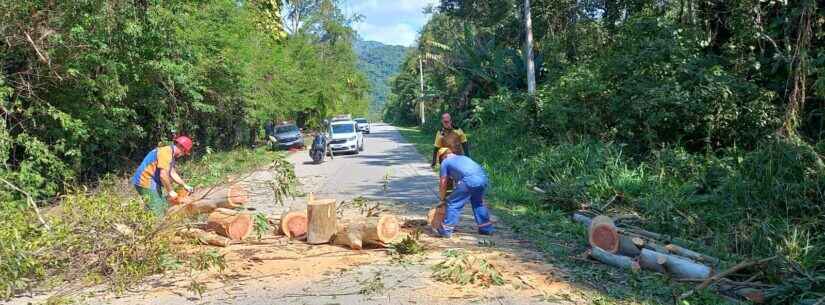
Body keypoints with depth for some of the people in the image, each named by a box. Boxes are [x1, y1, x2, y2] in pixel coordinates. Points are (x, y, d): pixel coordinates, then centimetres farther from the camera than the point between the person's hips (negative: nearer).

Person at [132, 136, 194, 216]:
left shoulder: (171, 154, 12)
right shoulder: (166, 152, -19)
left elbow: (172, 174, 21)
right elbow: (163, 175, -25)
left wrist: (185, 186, 24)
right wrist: (170, 191, -15)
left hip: (153, 183, 11)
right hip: (145, 182, -11)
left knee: (163, 207, 12)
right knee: (158, 213, -11)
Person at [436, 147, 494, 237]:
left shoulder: (445, 162, 20)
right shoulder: (463, 157, 37)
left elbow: (443, 183, 19)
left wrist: (442, 199, 32)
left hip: (469, 180, -6)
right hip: (483, 178, 6)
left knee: (453, 204, 6)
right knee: (478, 203, 29)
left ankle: (446, 230, 7)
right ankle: (486, 228, 35)